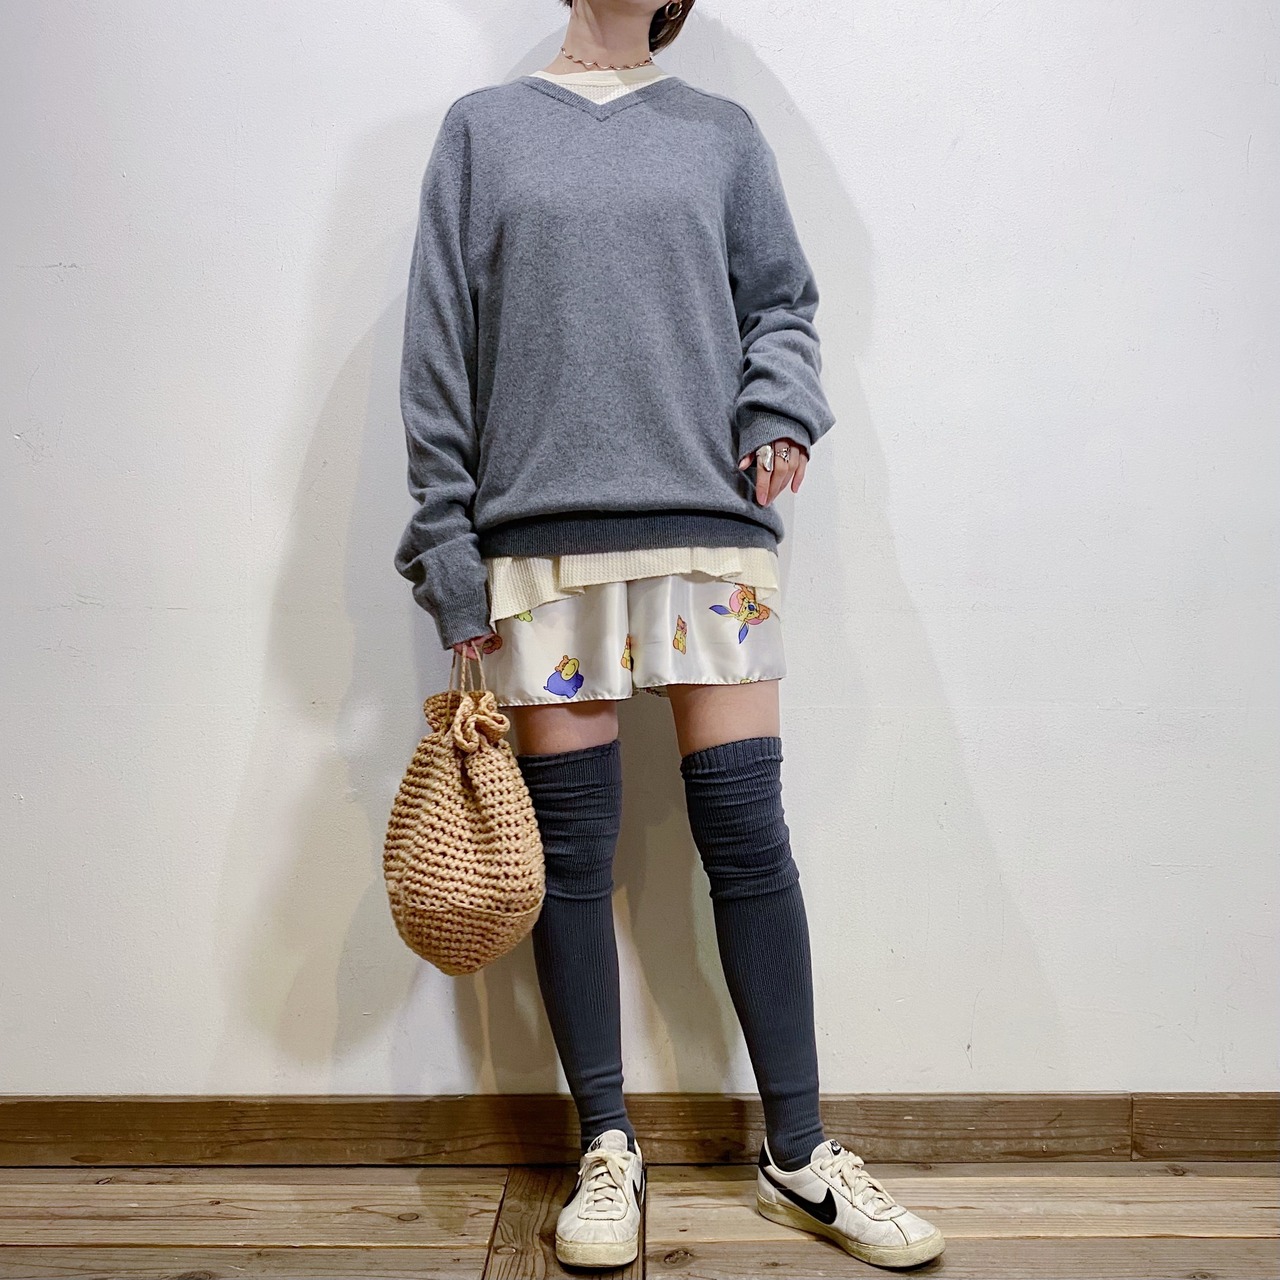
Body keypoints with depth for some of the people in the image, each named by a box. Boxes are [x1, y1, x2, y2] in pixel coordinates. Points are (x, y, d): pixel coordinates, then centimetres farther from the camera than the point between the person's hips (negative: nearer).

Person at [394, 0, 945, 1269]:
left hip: (712, 526, 1)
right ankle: (606, 1150, 19)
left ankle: (800, 1157, 15)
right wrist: (446, 546, 0)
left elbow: (782, 300, 19)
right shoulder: (481, 128, 14)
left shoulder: (722, 131, 18)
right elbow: (439, 352, 8)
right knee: (571, 851, 2)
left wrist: (782, 404, -4)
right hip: (542, 541, 0)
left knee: (748, 836, 0)